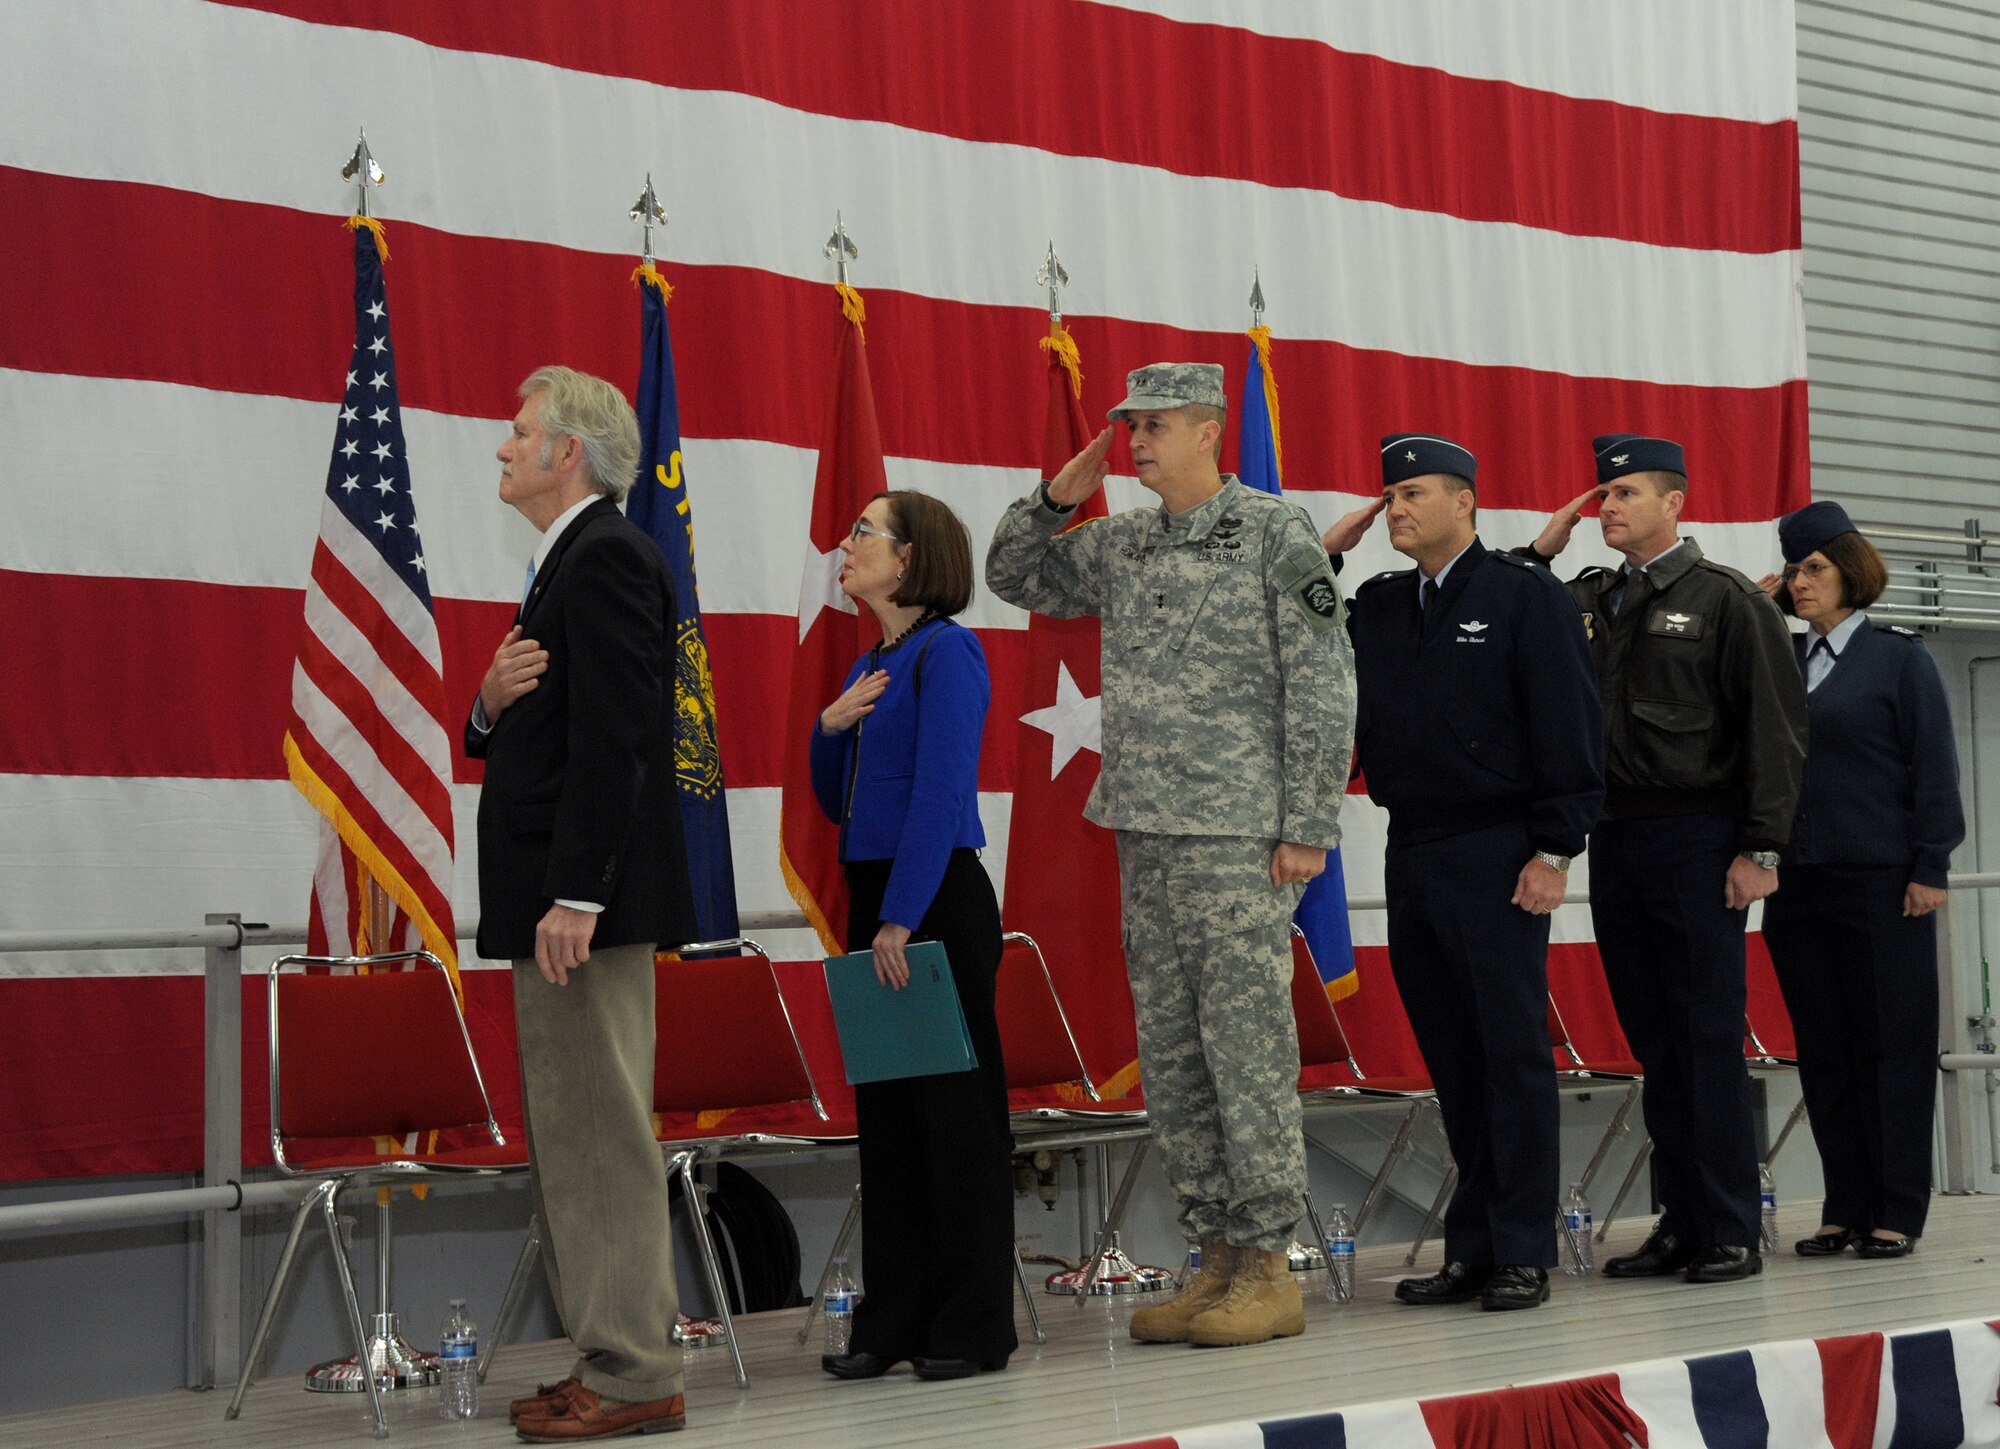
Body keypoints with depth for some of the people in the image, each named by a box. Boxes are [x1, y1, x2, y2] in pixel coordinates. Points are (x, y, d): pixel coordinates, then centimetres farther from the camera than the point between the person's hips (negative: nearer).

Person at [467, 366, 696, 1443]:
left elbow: (613, 737, -20)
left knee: (599, 1135, -8)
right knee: (567, 1138, 13)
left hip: (589, 901, -11)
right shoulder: (569, 563, 21)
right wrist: (491, 701, 0)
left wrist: (575, 897, -24)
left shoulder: (606, 558, -11)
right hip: (556, 902, 11)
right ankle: (609, 1361, 18)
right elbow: (520, 737, 23)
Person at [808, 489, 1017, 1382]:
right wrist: (829, 728, 1)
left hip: (938, 902, -9)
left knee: (954, 1101, -3)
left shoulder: (946, 651, -10)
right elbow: (839, 803, 21)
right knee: (884, 1107, 9)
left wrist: (902, 920, -22)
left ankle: (974, 1326, 4)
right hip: (875, 901, 9)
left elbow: (940, 792, -17)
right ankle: (893, 1322, 15)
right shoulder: (871, 666, 16)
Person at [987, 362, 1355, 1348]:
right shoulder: (1119, 546, 15)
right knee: (1169, 1053, 8)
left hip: (1239, 837, -7)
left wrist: (1307, 826, -12)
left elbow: (1323, 690, -7)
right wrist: (1055, 500, 10)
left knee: (1247, 1044, -7)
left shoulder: (1275, 535, -4)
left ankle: (1269, 1268, -1)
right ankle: (1218, 1255, 15)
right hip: (1145, 833, 7)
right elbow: (1014, 577, 29)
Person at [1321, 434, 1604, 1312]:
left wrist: (1554, 850, -13)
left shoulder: (1525, 596, -2)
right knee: (1451, 1062, 9)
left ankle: (1522, 1253, 2)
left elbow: (1570, 729, -7)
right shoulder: (1377, 609, 15)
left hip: (1497, 858, -6)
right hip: (1410, 857, 6)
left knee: (1512, 1055, -3)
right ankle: (1472, 1248, 15)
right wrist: (1325, 551, 7)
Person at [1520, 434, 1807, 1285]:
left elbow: (1776, 729, -5)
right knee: (1655, 1045, 9)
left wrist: (1760, 848, -11)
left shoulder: (1727, 600, -2)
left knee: (1710, 1039, -4)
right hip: (1615, 842, 6)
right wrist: (1539, 554, 4)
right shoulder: (1586, 601, 14)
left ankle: (1731, 1233, 1)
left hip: (1698, 840, -6)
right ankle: (1682, 1223, 16)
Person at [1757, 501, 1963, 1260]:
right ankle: (1845, 1209, 13)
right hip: (1798, 884, 5)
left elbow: (1932, 766, -2)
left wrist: (1929, 869, -9)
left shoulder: (1898, 656, 1)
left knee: (1891, 1047, 0)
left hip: (1880, 884, -5)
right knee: (1822, 1052, 6)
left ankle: (1897, 1212, 5)